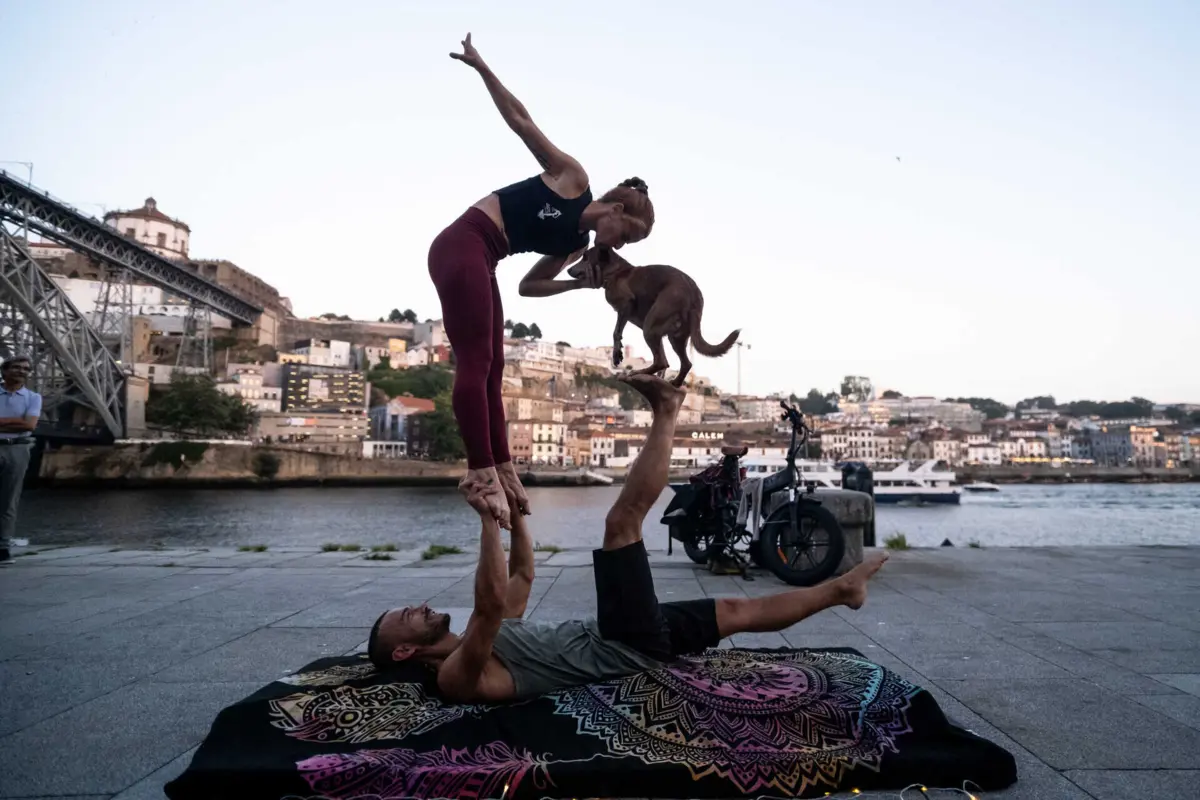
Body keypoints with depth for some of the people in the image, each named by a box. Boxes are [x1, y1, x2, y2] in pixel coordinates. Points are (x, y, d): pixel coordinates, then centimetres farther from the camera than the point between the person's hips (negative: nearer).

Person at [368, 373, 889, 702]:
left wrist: (515, 511, 16)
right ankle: (666, 411, -1)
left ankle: (840, 589, 25)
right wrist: (489, 521, -28)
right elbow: (491, 602, -32)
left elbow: (522, 575, 27)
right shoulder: (458, 676, -10)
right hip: (619, 646, -9)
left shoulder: (478, 642, 19)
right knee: (622, 521, -16)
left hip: (617, 640, 9)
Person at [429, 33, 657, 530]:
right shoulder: (573, 177, -2)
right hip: (462, 247, -8)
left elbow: (529, 285, 19)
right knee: (475, 363, -14)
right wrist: (480, 67, -2)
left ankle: (501, 470, 7)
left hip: (483, 263, 8)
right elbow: (520, 120, 1)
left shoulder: (578, 247, 14)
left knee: (490, 369, 4)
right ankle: (481, 472, -15)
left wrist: (579, 284, 11)